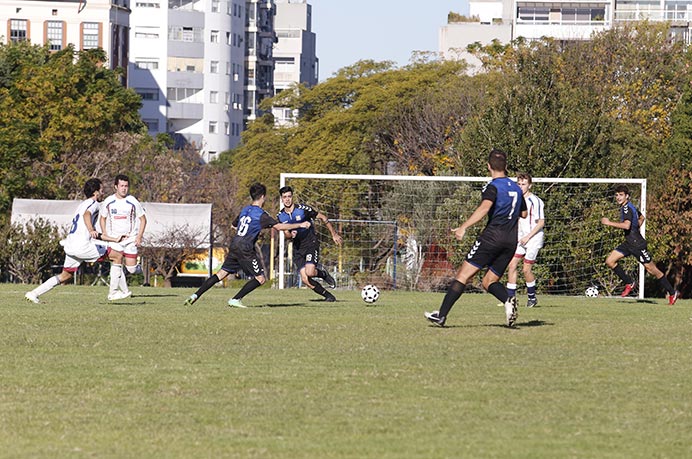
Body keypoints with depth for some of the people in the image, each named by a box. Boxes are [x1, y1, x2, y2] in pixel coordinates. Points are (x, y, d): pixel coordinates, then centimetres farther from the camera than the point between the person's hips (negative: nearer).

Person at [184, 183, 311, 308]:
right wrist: (299, 225, -7)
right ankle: (235, 300, -6)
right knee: (260, 278, 0)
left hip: (234, 245, 8)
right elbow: (279, 226, -14)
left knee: (221, 274, 11)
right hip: (245, 249, -8)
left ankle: (195, 295, 3)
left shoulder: (245, 210, 15)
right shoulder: (261, 214, -8)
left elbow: (234, 225, 29)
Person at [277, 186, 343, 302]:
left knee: (310, 272, -25)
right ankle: (328, 296, 9)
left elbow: (322, 217, -2)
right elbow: (286, 234, 10)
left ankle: (323, 274, 11)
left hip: (311, 244, -4)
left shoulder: (303, 209, -12)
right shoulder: (280, 217, 1)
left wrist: (334, 234, 1)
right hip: (297, 248, 5)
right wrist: (290, 234, -17)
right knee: (305, 279, -8)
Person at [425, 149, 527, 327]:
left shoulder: (493, 186, -5)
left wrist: (464, 227, -29)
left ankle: (441, 315, -7)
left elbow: (485, 207, -24)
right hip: (511, 241, 6)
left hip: (492, 236, -6)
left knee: (463, 274, -3)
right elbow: (523, 213, 29)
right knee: (489, 282, 12)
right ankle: (508, 300, -20)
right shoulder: (516, 188, 16)